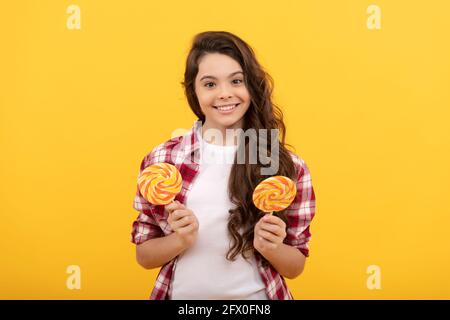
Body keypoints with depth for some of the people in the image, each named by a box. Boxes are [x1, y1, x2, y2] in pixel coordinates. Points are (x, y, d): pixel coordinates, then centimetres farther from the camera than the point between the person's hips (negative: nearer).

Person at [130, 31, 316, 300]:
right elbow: (144, 255, -1)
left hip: (256, 296, 0)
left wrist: (270, 247, -21)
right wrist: (181, 240, -19)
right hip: (182, 295, 1)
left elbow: (296, 267, -2)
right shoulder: (161, 160, -9)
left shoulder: (288, 168, -11)